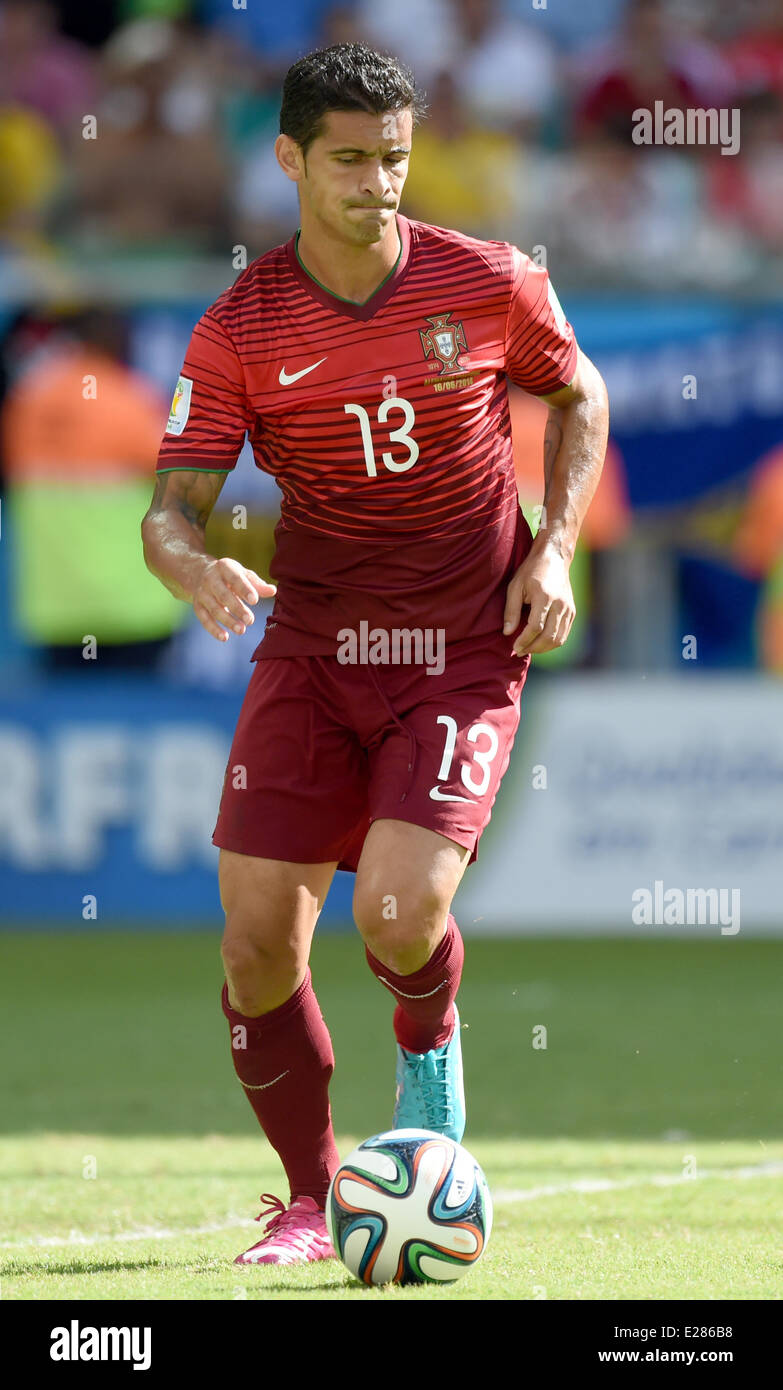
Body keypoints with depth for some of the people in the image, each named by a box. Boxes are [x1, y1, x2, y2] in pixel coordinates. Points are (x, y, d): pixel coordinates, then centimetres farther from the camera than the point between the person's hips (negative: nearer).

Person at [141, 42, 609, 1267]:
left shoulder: (491, 285, -6)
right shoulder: (239, 330, -6)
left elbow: (579, 396, 13)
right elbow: (172, 510, -7)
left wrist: (555, 548, -1)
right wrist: (200, 570, -31)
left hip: (463, 661, -2)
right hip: (309, 652, 2)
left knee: (398, 913, -22)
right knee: (258, 943, -6)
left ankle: (430, 1050, 16)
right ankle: (310, 1202, 14)